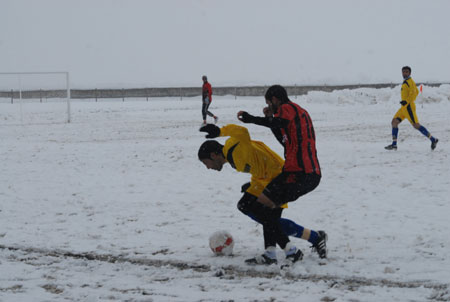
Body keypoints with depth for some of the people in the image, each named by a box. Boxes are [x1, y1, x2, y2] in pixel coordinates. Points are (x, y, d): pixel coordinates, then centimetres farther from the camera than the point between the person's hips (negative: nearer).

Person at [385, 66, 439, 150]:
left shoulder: (409, 81, -10)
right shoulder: (406, 81, 18)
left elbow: (413, 93, -22)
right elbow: (416, 91, 28)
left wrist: (406, 101, -29)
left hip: (408, 107, -10)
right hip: (404, 108, 10)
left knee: (416, 125, -10)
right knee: (394, 122, 5)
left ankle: (433, 139, -4)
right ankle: (394, 144, 3)